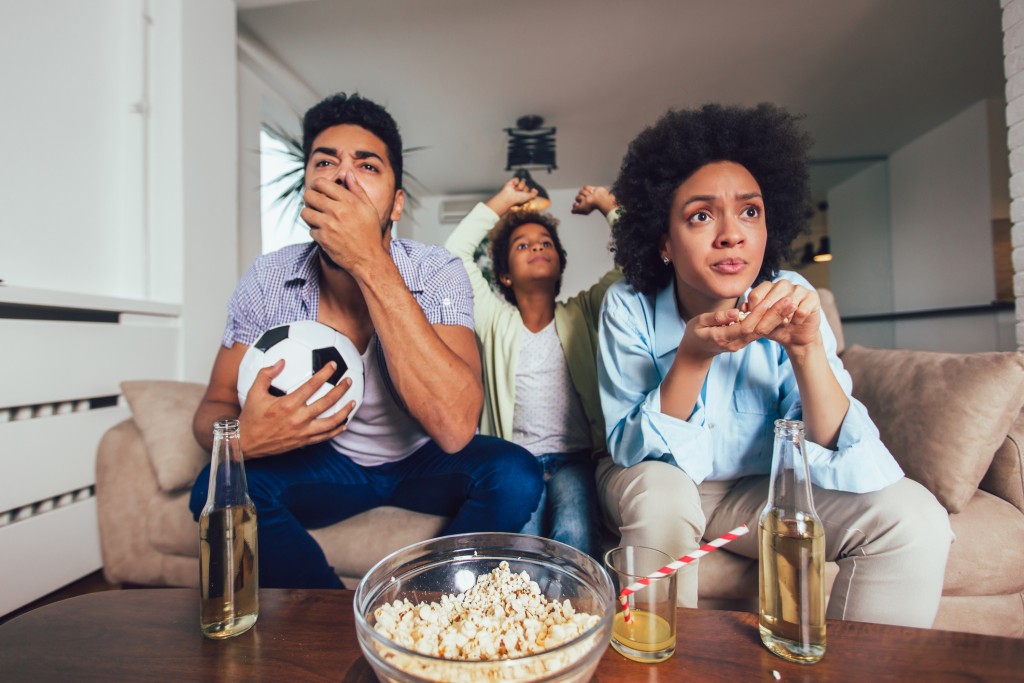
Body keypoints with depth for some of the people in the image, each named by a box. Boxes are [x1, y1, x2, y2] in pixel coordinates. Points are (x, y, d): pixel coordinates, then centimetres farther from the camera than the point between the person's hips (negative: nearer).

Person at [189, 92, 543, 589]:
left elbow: (454, 428, -36)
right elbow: (213, 407, -5)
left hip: (423, 463, -1)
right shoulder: (268, 280, -13)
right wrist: (241, 436, -32)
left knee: (513, 473, -26)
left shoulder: (437, 273, -22)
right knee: (219, 487, -22)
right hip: (326, 464, 2)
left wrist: (371, 265, -39)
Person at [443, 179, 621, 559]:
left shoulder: (582, 313, 12)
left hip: (575, 459, 0)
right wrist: (501, 202, 13)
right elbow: (454, 253, 6)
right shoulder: (496, 321, 12)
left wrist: (604, 203, 14)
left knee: (574, 537, -29)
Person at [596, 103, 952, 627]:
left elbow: (833, 453, -16)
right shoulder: (629, 309, -20)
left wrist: (805, 348, -33)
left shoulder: (789, 301, -14)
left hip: (759, 487, 2)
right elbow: (631, 451, -21)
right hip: (652, 485, -1)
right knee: (656, 490, -34)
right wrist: (693, 356, -36)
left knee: (913, 516, -17)